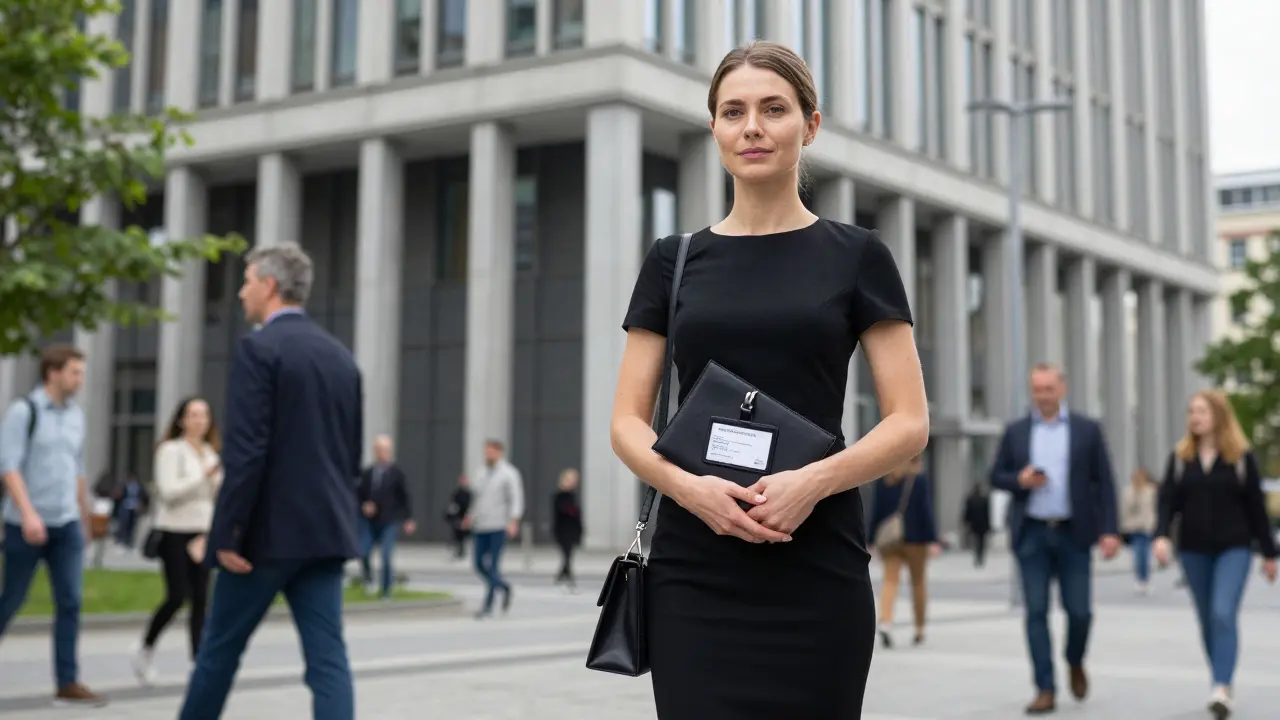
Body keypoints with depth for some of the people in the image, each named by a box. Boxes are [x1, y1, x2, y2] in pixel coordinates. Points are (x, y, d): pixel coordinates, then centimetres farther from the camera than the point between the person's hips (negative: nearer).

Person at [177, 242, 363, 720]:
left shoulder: (258, 348, -9)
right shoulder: (341, 355, 13)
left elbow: (245, 451, -17)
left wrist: (228, 533, -14)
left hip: (269, 530, -6)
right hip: (326, 530, 6)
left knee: (221, 648, 11)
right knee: (328, 657, 1)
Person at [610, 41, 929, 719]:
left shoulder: (856, 257, 3)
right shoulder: (674, 260, 8)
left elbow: (909, 423, -1)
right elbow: (628, 422, 5)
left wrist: (814, 479, -18)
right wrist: (690, 486, -15)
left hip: (816, 572, -1)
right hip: (695, 572, 1)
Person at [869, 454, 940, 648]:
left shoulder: (883, 480, 4)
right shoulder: (920, 480, -5)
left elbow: (877, 511, 5)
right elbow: (927, 512, -10)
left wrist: (870, 539, 10)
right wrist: (932, 540, -10)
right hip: (915, 538, -2)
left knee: (890, 580, -3)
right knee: (918, 581, 12)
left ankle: (885, 622, -26)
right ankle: (920, 629, 20)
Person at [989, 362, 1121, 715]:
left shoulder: (1088, 430, 3)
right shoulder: (1015, 431, 7)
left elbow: (1104, 483, 1)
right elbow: (996, 476, 10)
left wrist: (1109, 530, -6)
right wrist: (1020, 480, -12)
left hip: (1073, 534, -1)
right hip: (1031, 534, 1)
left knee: (1079, 610, 0)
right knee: (1036, 612, -1)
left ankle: (1075, 663, 31)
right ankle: (1045, 690, 4)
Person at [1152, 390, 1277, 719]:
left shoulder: (1241, 457, -2)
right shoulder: (1180, 457, 4)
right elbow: (1168, 500, 0)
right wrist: (1161, 535, -17)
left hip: (1234, 548, -3)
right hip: (1194, 550, 3)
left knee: (1224, 614, -17)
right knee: (1207, 620, 9)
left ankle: (1222, 688, -20)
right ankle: (1223, 685, 21)